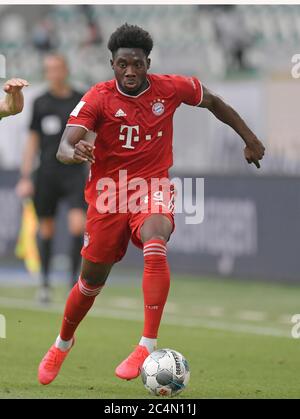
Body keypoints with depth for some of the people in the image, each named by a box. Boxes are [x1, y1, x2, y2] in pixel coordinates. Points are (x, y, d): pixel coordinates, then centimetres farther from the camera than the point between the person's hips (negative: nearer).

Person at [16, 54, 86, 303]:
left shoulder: (82, 101, 4)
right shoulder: (41, 103, 6)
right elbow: (32, 142, 9)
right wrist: (25, 178, 3)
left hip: (75, 173, -1)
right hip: (46, 174, 1)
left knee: (78, 225, -14)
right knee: (46, 229, 3)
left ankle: (74, 280, -3)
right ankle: (45, 283, 16)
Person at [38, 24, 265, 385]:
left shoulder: (170, 88, -7)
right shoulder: (98, 98, -13)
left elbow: (212, 102, 14)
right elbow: (64, 147, -24)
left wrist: (250, 139, 17)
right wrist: (74, 153, -49)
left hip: (152, 187, 0)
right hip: (108, 192, 0)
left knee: (155, 248, -33)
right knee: (92, 281, 10)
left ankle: (148, 346, -34)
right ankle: (62, 344, 41)